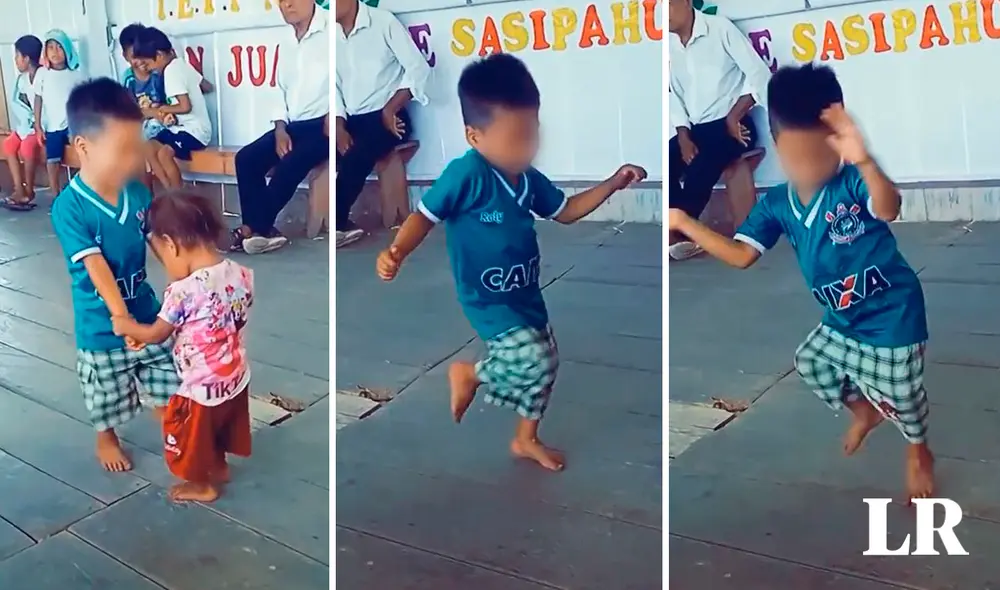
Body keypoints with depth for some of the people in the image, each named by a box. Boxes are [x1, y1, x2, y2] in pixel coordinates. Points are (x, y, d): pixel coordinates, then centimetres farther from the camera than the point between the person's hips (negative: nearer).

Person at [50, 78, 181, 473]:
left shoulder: (137, 192, -9)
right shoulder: (69, 207, -25)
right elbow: (95, 267, -28)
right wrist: (121, 316, -33)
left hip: (144, 307, 4)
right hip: (101, 323, -4)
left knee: (164, 378, 19)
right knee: (107, 393, 18)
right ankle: (106, 439, 45)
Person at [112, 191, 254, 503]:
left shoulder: (183, 291, -30)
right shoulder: (240, 273, -12)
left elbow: (156, 335, -13)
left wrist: (126, 326, 5)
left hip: (202, 387, -6)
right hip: (236, 378, 6)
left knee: (192, 434, 21)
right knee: (218, 425, 31)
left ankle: (203, 485, 41)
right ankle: (220, 467, 53)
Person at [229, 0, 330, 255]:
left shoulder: (330, 29, -7)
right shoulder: (286, 42, 18)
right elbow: (283, 90, 20)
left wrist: (332, 117, -22)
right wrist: (280, 129, 3)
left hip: (323, 124, -8)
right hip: (294, 125, 8)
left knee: (289, 165, -27)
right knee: (246, 158, -10)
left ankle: (256, 228, -10)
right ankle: (262, 231, -12)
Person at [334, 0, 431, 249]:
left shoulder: (383, 22, -5)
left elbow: (419, 68, -9)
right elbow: (335, 84, 10)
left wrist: (390, 109, -17)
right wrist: (339, 126, -5)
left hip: (385, 117, -5)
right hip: (350, 119, 5)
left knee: (354, 159, -30)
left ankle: (336, 224, -13)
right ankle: (340, 224, -13)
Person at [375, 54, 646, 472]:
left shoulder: (529, 178, -2)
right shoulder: (465, 175, -24)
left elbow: (565, 212, 12)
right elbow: (425, 216, -17)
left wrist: (612, 184, 3)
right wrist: (396, 252, -35)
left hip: (526, 294, 8)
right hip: (488, 300, -8)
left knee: (544, 364, 17)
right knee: (535, 362, -20)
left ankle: (526, 440, 40)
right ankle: (467, 375, 9)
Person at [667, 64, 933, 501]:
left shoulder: (852, 182, -26)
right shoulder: (777, 203, -8)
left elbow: (888, 209, -48)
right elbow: (741, 255, -5)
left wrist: (863, 160, -69)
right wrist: (684, 223, -10)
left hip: (892, 316, -6)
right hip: (842, 320, 6)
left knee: (900, 391, 8)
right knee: (810, 363, 22)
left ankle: (919, 450, 43)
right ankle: (864, 412, 52)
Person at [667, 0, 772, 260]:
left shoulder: (719, 28, -7)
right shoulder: (670, 44, 8)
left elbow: (759, 73, -10)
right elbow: (674, 95, 8)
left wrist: (734, 117, -14)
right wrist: (683, 137, -5)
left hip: (730, 125, -6)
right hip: (694, 128, 6)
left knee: (699, 171, -27)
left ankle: (677, 234, -13)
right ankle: (684, 235, -14)